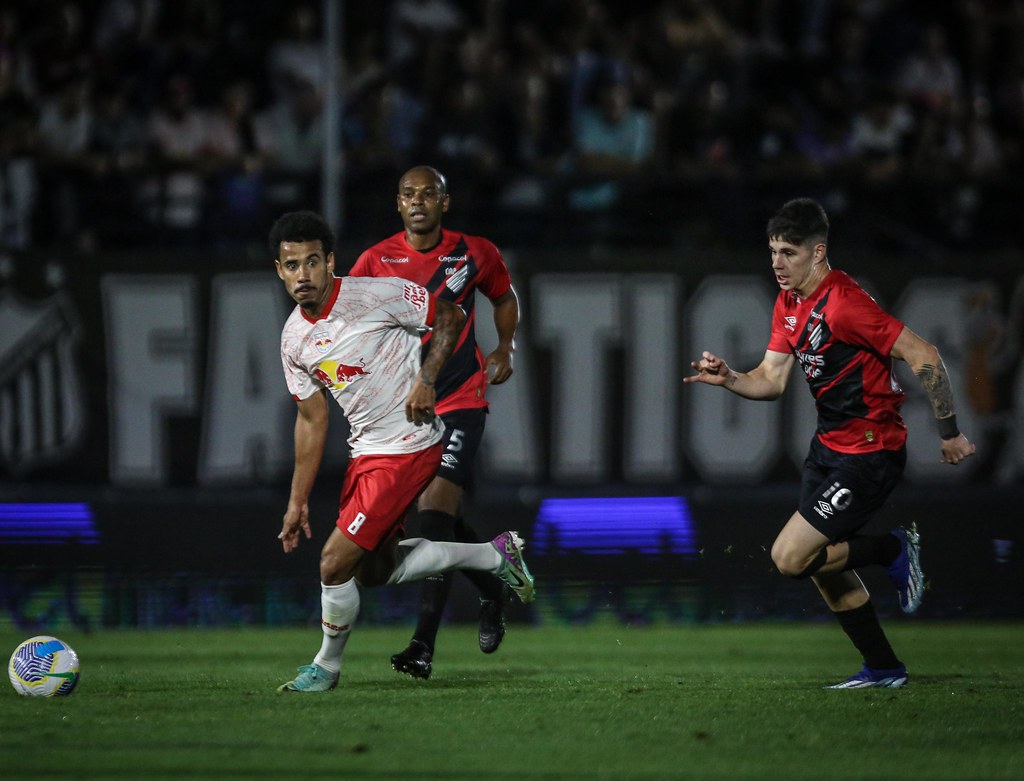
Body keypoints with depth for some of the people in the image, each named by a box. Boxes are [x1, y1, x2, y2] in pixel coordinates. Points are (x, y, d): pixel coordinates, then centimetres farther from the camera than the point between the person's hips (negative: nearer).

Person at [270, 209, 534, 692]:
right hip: (365, 452, 8)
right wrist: (298, 502, 11)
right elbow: (312, 418, 11)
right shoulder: (293, 339, 2)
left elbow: (450, 317, -4)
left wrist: (426, 379, -18)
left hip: (410, 448, -8)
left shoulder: (377, 295, -17)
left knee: (336, 561, -12)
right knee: (372, 570, 12)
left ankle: (327, 666, 11)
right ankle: (496, 555, 25)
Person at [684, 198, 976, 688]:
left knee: (790, 558, -13)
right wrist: (728, 379, -13)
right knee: (822, 565, 13)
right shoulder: (788, 304, 5)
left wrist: (949, 432, -19)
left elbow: (924, 356, -23)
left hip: (869, 453, -9)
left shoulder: (843, 304, -24)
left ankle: (895, 550, 6)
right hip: (829, 445, 9)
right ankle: (883, 669, 26)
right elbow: (771, 380, 7)